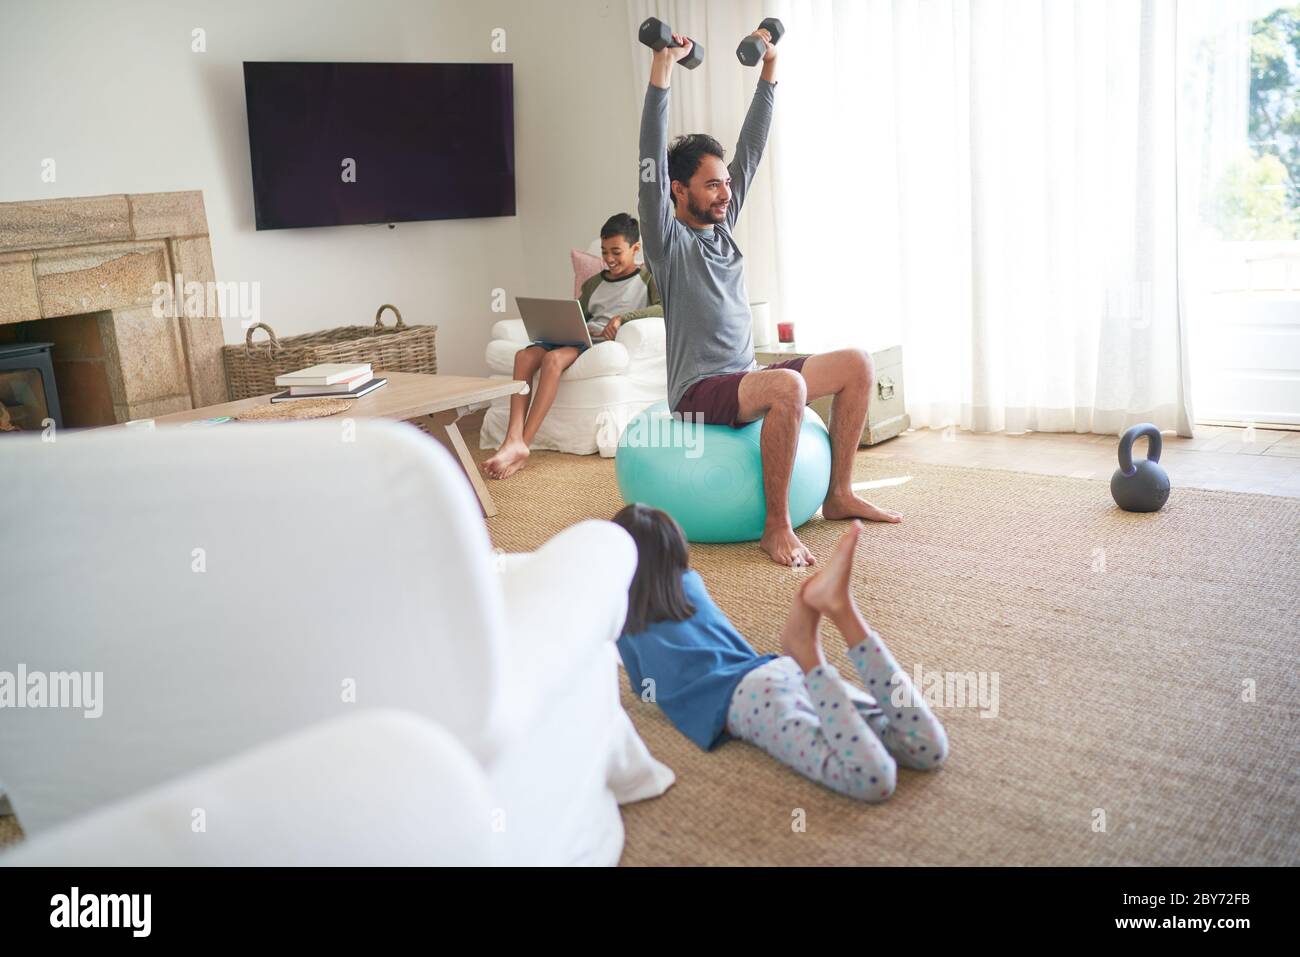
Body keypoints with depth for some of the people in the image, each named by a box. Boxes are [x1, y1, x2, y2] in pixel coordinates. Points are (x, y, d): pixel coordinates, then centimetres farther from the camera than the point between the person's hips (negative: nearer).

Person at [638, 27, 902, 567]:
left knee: (857, 365, 0)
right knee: (788, 385, -37)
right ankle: (777, 526, -26)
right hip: (699, 393, -8)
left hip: (745, 378, 9)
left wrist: (770, 70, 14)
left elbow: (750, 150, 15)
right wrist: (662, 72, -25)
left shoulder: (721, 225, 13)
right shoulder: (667, 240, -7)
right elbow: (652, 163, -20)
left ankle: (839, 495, 7)